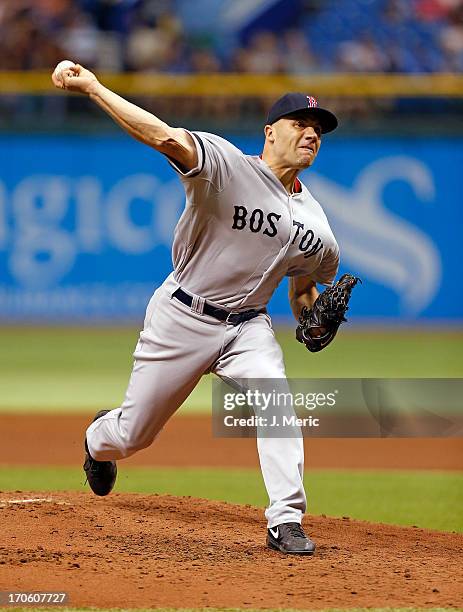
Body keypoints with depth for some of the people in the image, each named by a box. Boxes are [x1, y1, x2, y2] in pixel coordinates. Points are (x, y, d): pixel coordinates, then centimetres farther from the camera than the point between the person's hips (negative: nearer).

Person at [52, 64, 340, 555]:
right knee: (133, 435, 9)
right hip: (183, 317, -4)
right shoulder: (227, 167, -20)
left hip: (247, 326, 4)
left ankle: (285, 521, -18)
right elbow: (164, 137, -34)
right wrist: (92, 88, -46)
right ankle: (98, 439, 48)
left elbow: (302, 289, 16)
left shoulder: (316, 227, 0)